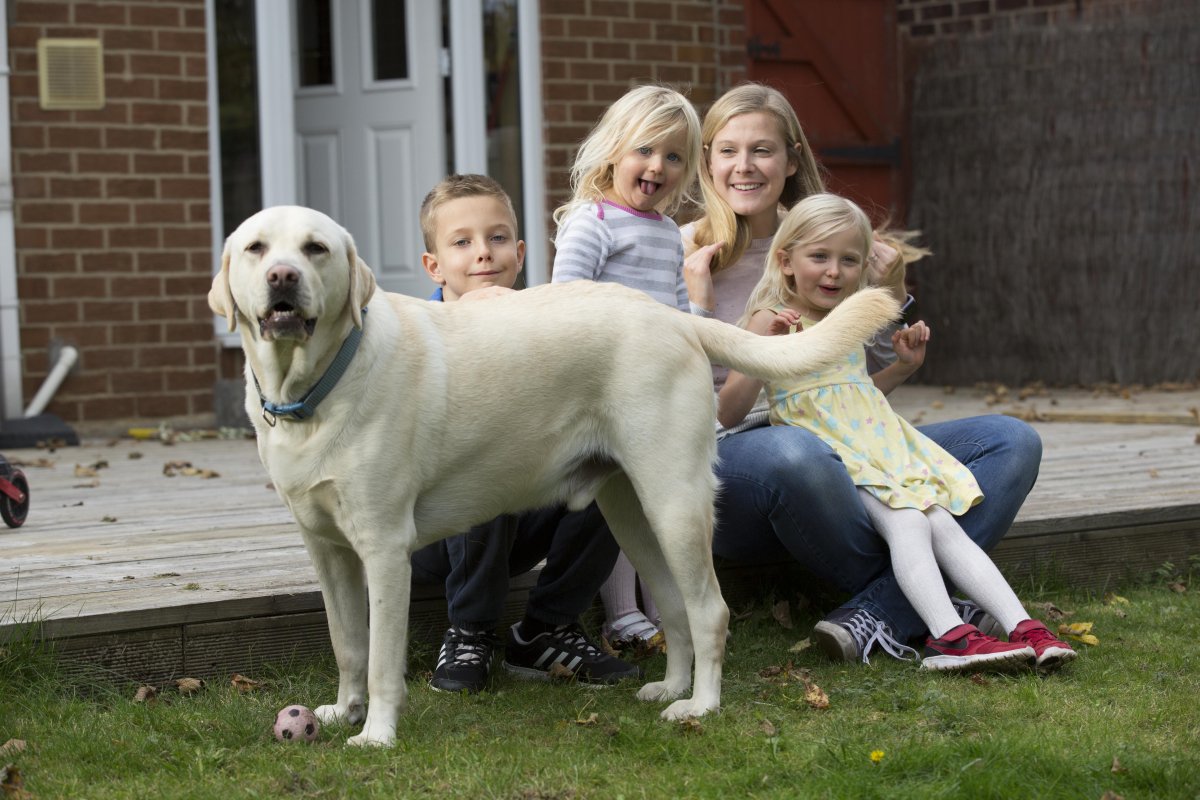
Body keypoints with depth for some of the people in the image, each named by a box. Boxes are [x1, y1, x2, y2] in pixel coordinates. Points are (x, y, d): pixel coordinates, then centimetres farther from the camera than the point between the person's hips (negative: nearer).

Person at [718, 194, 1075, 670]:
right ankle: (947, 636, -41)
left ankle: (1022, 627, -21)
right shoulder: (770, 319, -4)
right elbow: (729, 414, -12)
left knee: (945, 525, -13)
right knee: (907, 523, -29)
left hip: (880, 446, 7)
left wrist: (904, 366, 21)